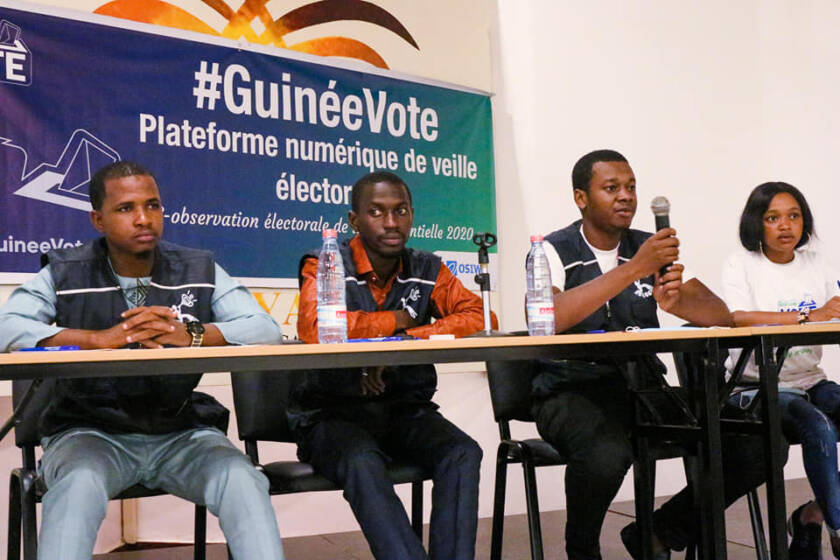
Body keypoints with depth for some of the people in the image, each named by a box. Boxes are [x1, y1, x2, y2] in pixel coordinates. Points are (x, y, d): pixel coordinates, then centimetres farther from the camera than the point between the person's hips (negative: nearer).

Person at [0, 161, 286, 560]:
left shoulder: (200, 271, 5)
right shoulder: (65, 274, 3)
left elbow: (266, 329, -7)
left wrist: (190, 334, -24)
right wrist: (100, 338, -25)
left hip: (183, 432, 1)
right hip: (90, 431, 0)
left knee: (244, 482, -26)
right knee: (79, 486, -33)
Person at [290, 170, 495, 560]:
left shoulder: (427, 271, 7)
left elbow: (480, 317, -7)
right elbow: (313, 327, -25)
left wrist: (402, 343, -19)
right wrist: (398, 320, -12)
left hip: (406, 409, 4)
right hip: (334, 412, -3)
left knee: (463, 454, -23)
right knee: (362, 462, -34)